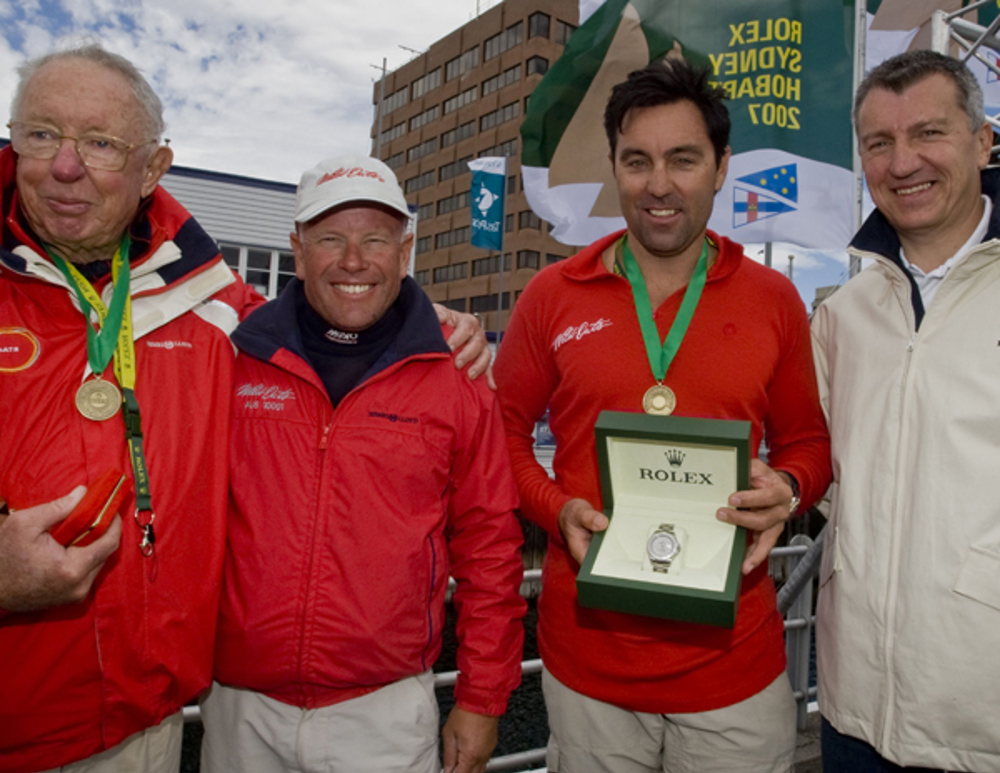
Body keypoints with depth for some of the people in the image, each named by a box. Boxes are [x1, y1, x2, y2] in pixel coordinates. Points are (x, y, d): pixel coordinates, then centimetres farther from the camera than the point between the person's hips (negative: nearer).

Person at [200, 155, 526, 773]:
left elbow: (489, 546, -2)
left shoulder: (455, 379, -5)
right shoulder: (233, 362, -2)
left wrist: (482, 700, 0)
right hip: (240, 707, 2)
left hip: (387, 712, -1)